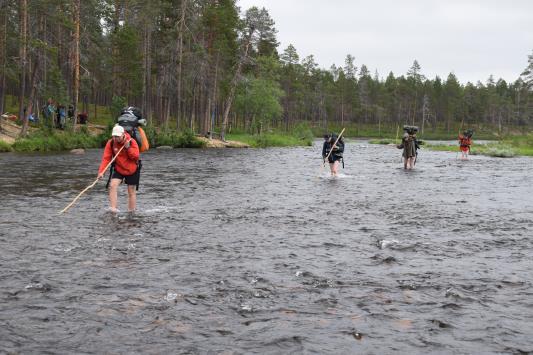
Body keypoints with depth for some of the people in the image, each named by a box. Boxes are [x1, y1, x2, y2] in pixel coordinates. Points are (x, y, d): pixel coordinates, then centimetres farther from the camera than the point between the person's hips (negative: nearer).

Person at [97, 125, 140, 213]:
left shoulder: (132, 141, -17)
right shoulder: (111, 143, -13)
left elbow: (136, 156, -20)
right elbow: (106, 158, -15)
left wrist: (128, 147, -33)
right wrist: (101, 171, -26)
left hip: (132, 170, -1)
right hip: (118, 169, 1)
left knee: (132, 192, 7)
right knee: (113, 185, -22)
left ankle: (131, 212, 21)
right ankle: (113, 209, -23)